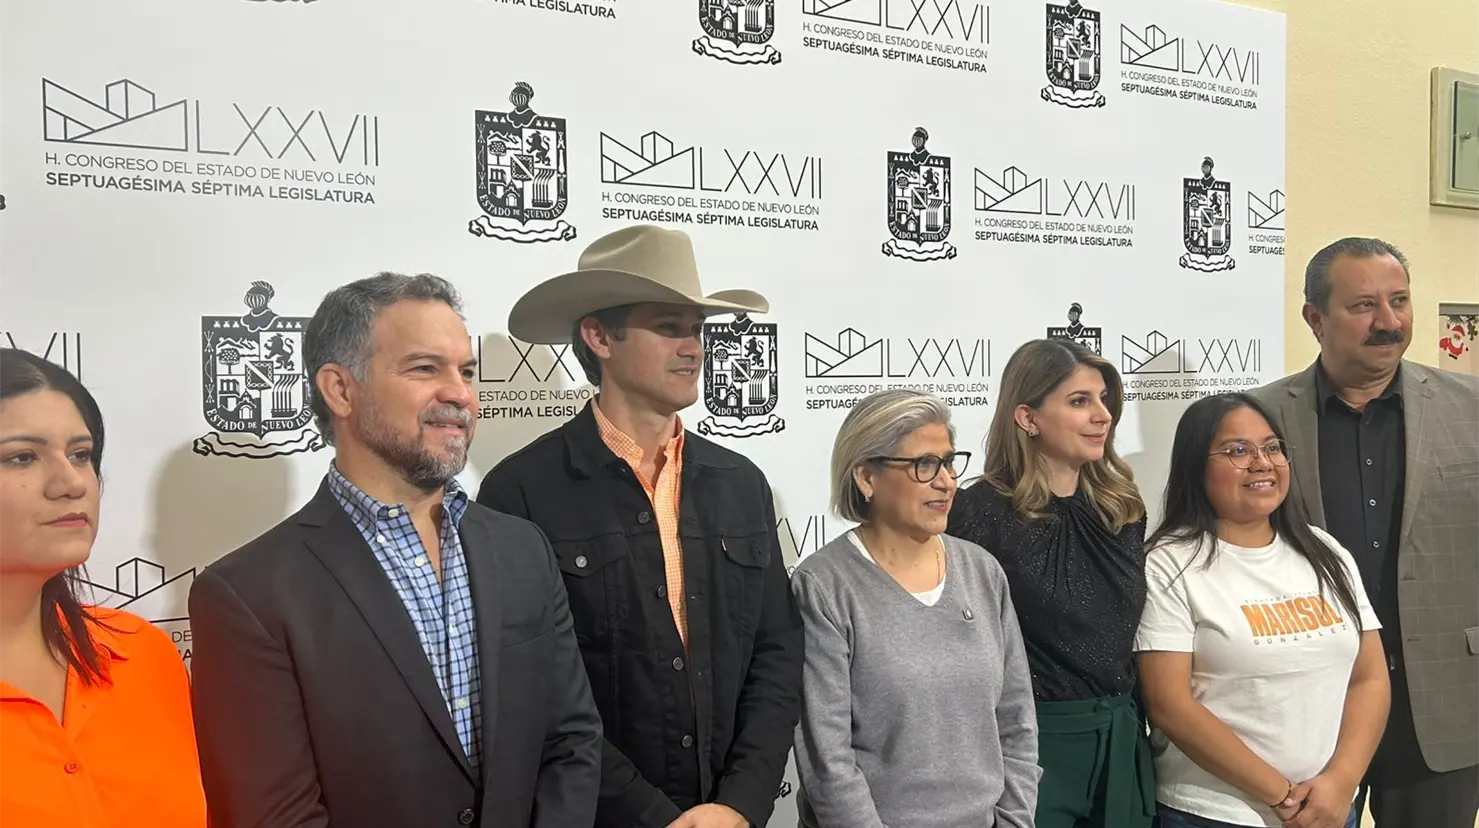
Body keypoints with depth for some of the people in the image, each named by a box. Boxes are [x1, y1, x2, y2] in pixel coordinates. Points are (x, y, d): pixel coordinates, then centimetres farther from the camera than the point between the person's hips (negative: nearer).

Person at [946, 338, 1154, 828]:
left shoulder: (1124, 508, 5)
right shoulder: (981, 513, -15)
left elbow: (1132, 631, 14)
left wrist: (1135, 724, 14)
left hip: (1122, 741, 6)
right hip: (1030, 744, -6)